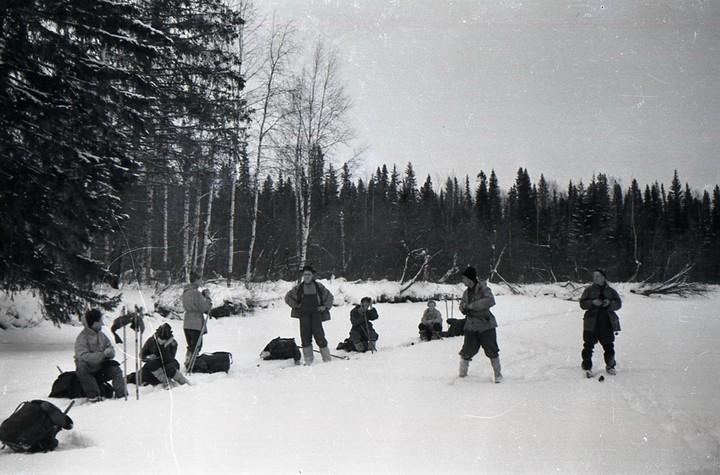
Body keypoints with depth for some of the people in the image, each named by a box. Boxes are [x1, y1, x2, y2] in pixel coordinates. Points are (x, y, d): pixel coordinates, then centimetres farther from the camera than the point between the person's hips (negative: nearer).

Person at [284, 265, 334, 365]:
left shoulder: (319, 287, 5)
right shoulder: (298, 288, 7)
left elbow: (329, 297, 17)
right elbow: (288, 297, 17)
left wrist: (325, 306, 4)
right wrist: (296, 305, 7)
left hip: (316, 314, -1)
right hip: (304, 315, 1)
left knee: (319, 334, -10)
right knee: (305, 335, -3)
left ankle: (327, 358, 0)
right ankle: (308, 361, 2)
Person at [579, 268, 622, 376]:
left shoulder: (610, 291, 10)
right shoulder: (589, 290, 6)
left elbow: (618, 304, 6)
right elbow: (582, 303, 0)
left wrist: (610, 303, -14)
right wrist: (592, 302, -18)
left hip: (607, 323, 2)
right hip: (591, 323, -2)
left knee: (608, 345, 8)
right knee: (588, 345, -5)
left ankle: (610, 366, 25)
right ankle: (587, 368, 1)